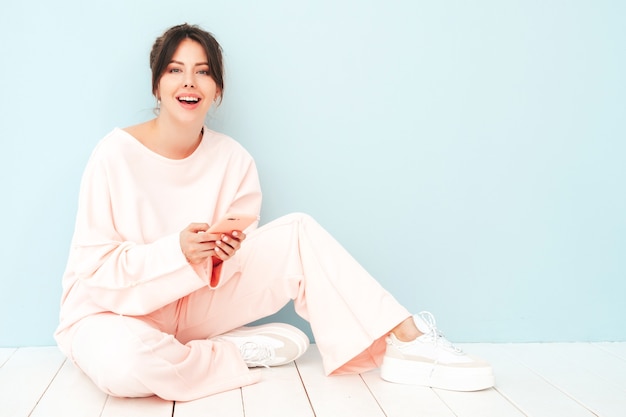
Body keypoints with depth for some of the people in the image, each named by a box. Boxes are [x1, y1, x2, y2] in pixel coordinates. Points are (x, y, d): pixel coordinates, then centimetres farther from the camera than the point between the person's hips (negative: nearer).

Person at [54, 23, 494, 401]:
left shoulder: (234, 161, -4)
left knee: (298, 232, -12)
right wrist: (177, 251, -30)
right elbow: (95, 266, -16)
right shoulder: (116, 153, -16)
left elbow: (227, 263, -1)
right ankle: (243, 353, -15)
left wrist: (222, 254, -25)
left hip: (192, 304, 4)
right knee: (122, 362, -41)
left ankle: (405, 343, -11)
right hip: (114, 309, -3)